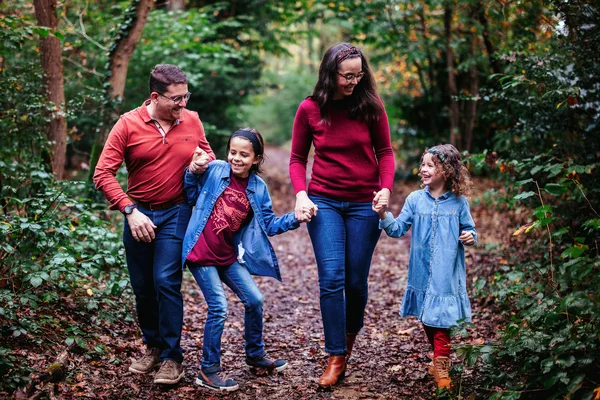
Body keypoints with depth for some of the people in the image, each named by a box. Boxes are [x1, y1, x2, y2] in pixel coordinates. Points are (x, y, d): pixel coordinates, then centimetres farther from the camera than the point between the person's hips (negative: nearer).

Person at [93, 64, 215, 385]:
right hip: (138, 214, 1)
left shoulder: (191, 121, -2)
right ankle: (152, 346, 31)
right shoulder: (128, 124, -9)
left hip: (175, 214, -1)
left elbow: (208, 155, 16)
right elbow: (103, 174, -10)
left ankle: (172, 358, 2)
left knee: (166, 281, -10)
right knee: (142, 286, 10)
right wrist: (130, 211, -18)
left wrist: (205, 163, -8)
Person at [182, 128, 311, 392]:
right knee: (218, 308, -8)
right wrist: (193, 172, -13)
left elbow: (268, 225, 5)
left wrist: (295, 219, -8)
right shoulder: (214, 171, -8)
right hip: (201, 253, -5)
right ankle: (208, 371, 6)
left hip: (229, 256, 5)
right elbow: (191, 198, 1)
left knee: (254, 300, 9)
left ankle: (255, 355, 33)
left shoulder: (258, 188, 1)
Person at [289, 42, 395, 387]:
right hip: (324, 201, 0)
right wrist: (301, 194, -11)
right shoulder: (310, 109, -3)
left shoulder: (371, 106, -4)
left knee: (356, 279, 7)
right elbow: (298, 159, 4)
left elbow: (385, 152, 3)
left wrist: (386, 189, -13)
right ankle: (336, 358, 0)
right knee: (331, 278, -9)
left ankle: (351, 333, 37)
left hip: (364, 203, 0)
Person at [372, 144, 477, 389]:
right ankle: (441, 359, 32)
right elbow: (398, 229, 1)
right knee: (426, 319, 13)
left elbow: (469, 230, 7)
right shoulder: (415, 200, 1)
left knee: (440, 321, -5)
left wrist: (470, 237, -15)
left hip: (447, 275, -3)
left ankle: (440, 367, 4)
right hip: (422, 274, 3)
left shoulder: (459, 202, -3)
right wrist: (384, 215, -16)